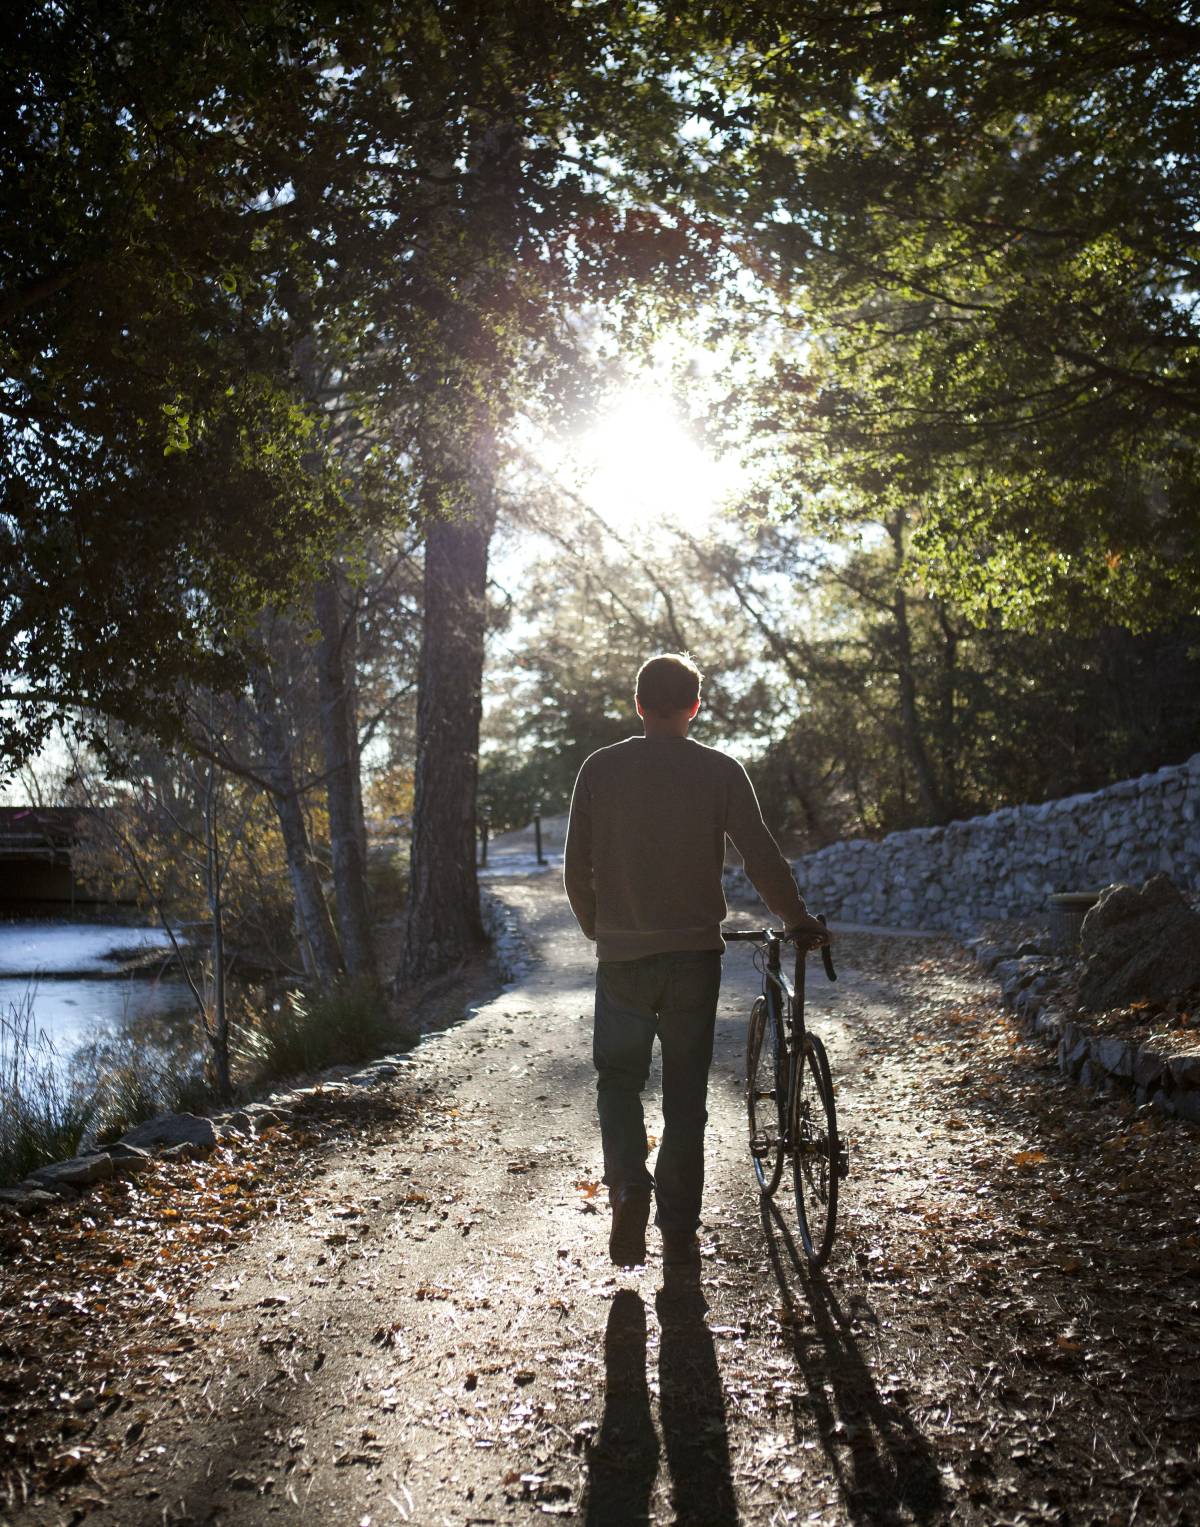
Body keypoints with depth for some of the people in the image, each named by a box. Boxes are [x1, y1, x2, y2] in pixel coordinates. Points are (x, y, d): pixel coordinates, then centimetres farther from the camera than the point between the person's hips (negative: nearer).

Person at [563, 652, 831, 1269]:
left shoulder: (601, 768, -1)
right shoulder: (721, 771, -3)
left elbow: (576, 868, 1)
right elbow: (761, 856, -6)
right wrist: (799, 920, 9)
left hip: (622, 957, 0)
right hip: (695, 954, 0)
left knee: (618, 1078, 16)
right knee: (686, 1092, 10)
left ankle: (628, 1184, -8)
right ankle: (679, 1235, 15)